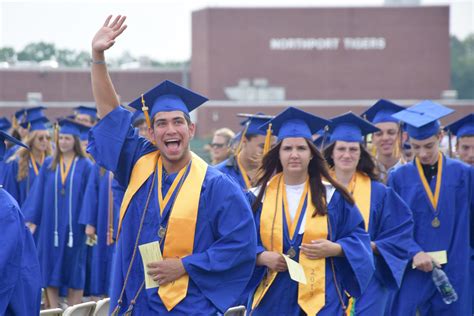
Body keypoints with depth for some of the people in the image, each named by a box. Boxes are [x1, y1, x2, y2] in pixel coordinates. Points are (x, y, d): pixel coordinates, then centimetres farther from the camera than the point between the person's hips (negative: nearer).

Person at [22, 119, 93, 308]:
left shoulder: (85, 165, 0)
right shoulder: (48, 164, 6)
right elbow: (38, 192, 4)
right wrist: (31, 219, -3)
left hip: (74, 224, -2)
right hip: (51, 224, 2)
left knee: (73, 269, 2)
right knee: (50, 266, 2)